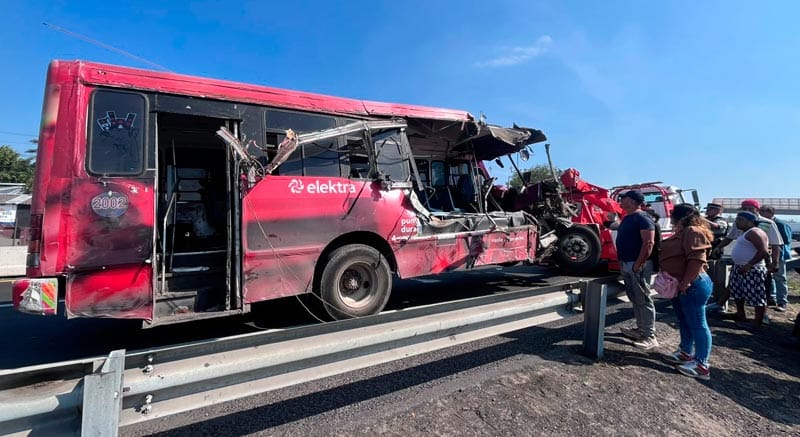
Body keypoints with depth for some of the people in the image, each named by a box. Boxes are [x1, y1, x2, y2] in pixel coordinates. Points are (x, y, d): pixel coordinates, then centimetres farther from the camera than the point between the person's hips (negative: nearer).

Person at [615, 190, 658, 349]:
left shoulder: (642, 218, -14)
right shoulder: (627, 218, 15)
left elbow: (649, 243, -21)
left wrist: (638, 264, -22)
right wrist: (622, 261, 18)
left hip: (637, 266, -10)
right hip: (627, 265, 10)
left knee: (643, 300, -4)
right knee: (635, 299, 17)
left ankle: (650, 337, 3)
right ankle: (640, 329, 29)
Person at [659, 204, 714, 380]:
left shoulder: (693, 232, -16)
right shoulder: (683, 233, 17)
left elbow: (697, 260, -25)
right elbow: (673, 257, 22)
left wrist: (685, 283, -24)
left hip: (693, 286, -11)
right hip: (681, 286, 11)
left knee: (697, 324, -4)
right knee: (684, 321, 19)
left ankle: (701, 365, 2)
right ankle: (685, 353, 32)